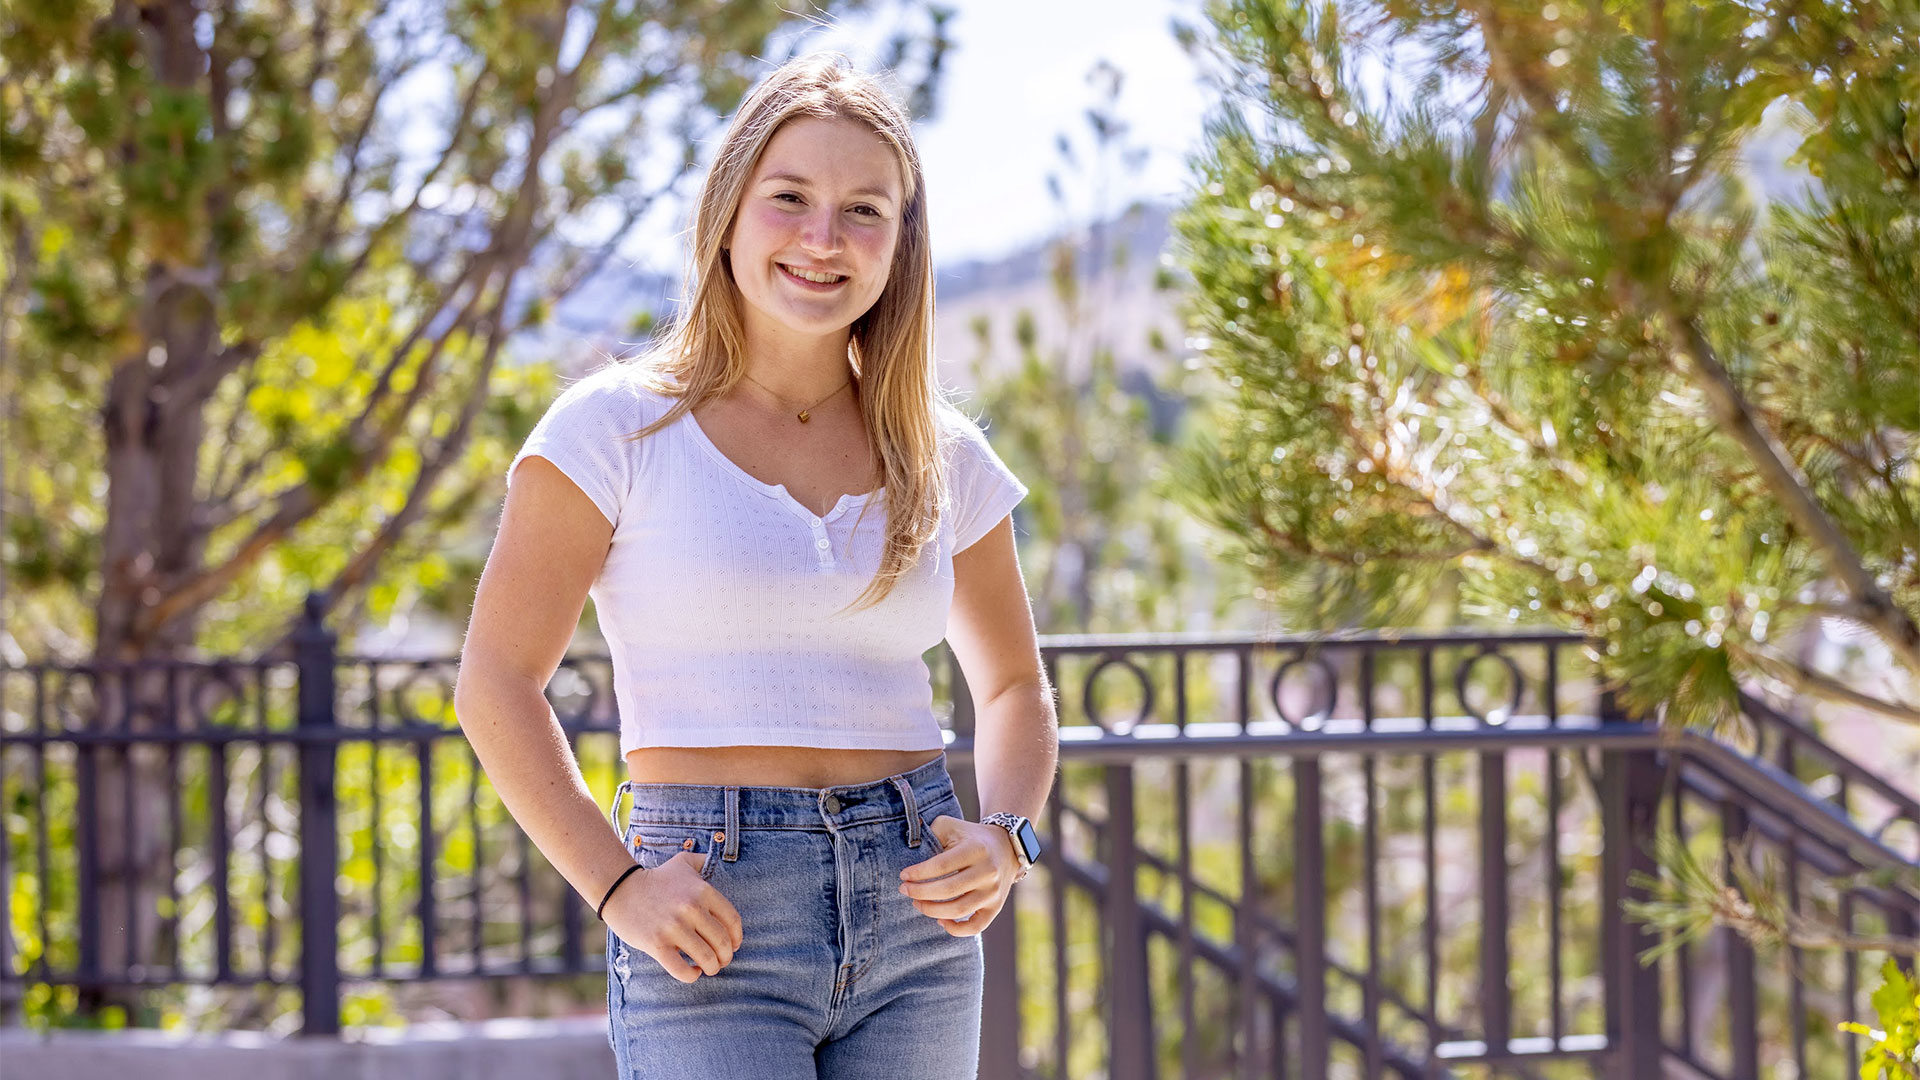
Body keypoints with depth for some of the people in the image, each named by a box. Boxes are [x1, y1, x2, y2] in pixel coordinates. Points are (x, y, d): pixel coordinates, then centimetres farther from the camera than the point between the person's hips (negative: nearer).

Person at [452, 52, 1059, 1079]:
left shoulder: (941, 456, 10)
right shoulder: (619, 426, -1)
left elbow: (1013, 685, 23)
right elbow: (496, 684, -3)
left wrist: (1006, 841, 3)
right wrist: (616, 886, -14)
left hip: (915, 912, 4)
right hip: (712, 937, -4)